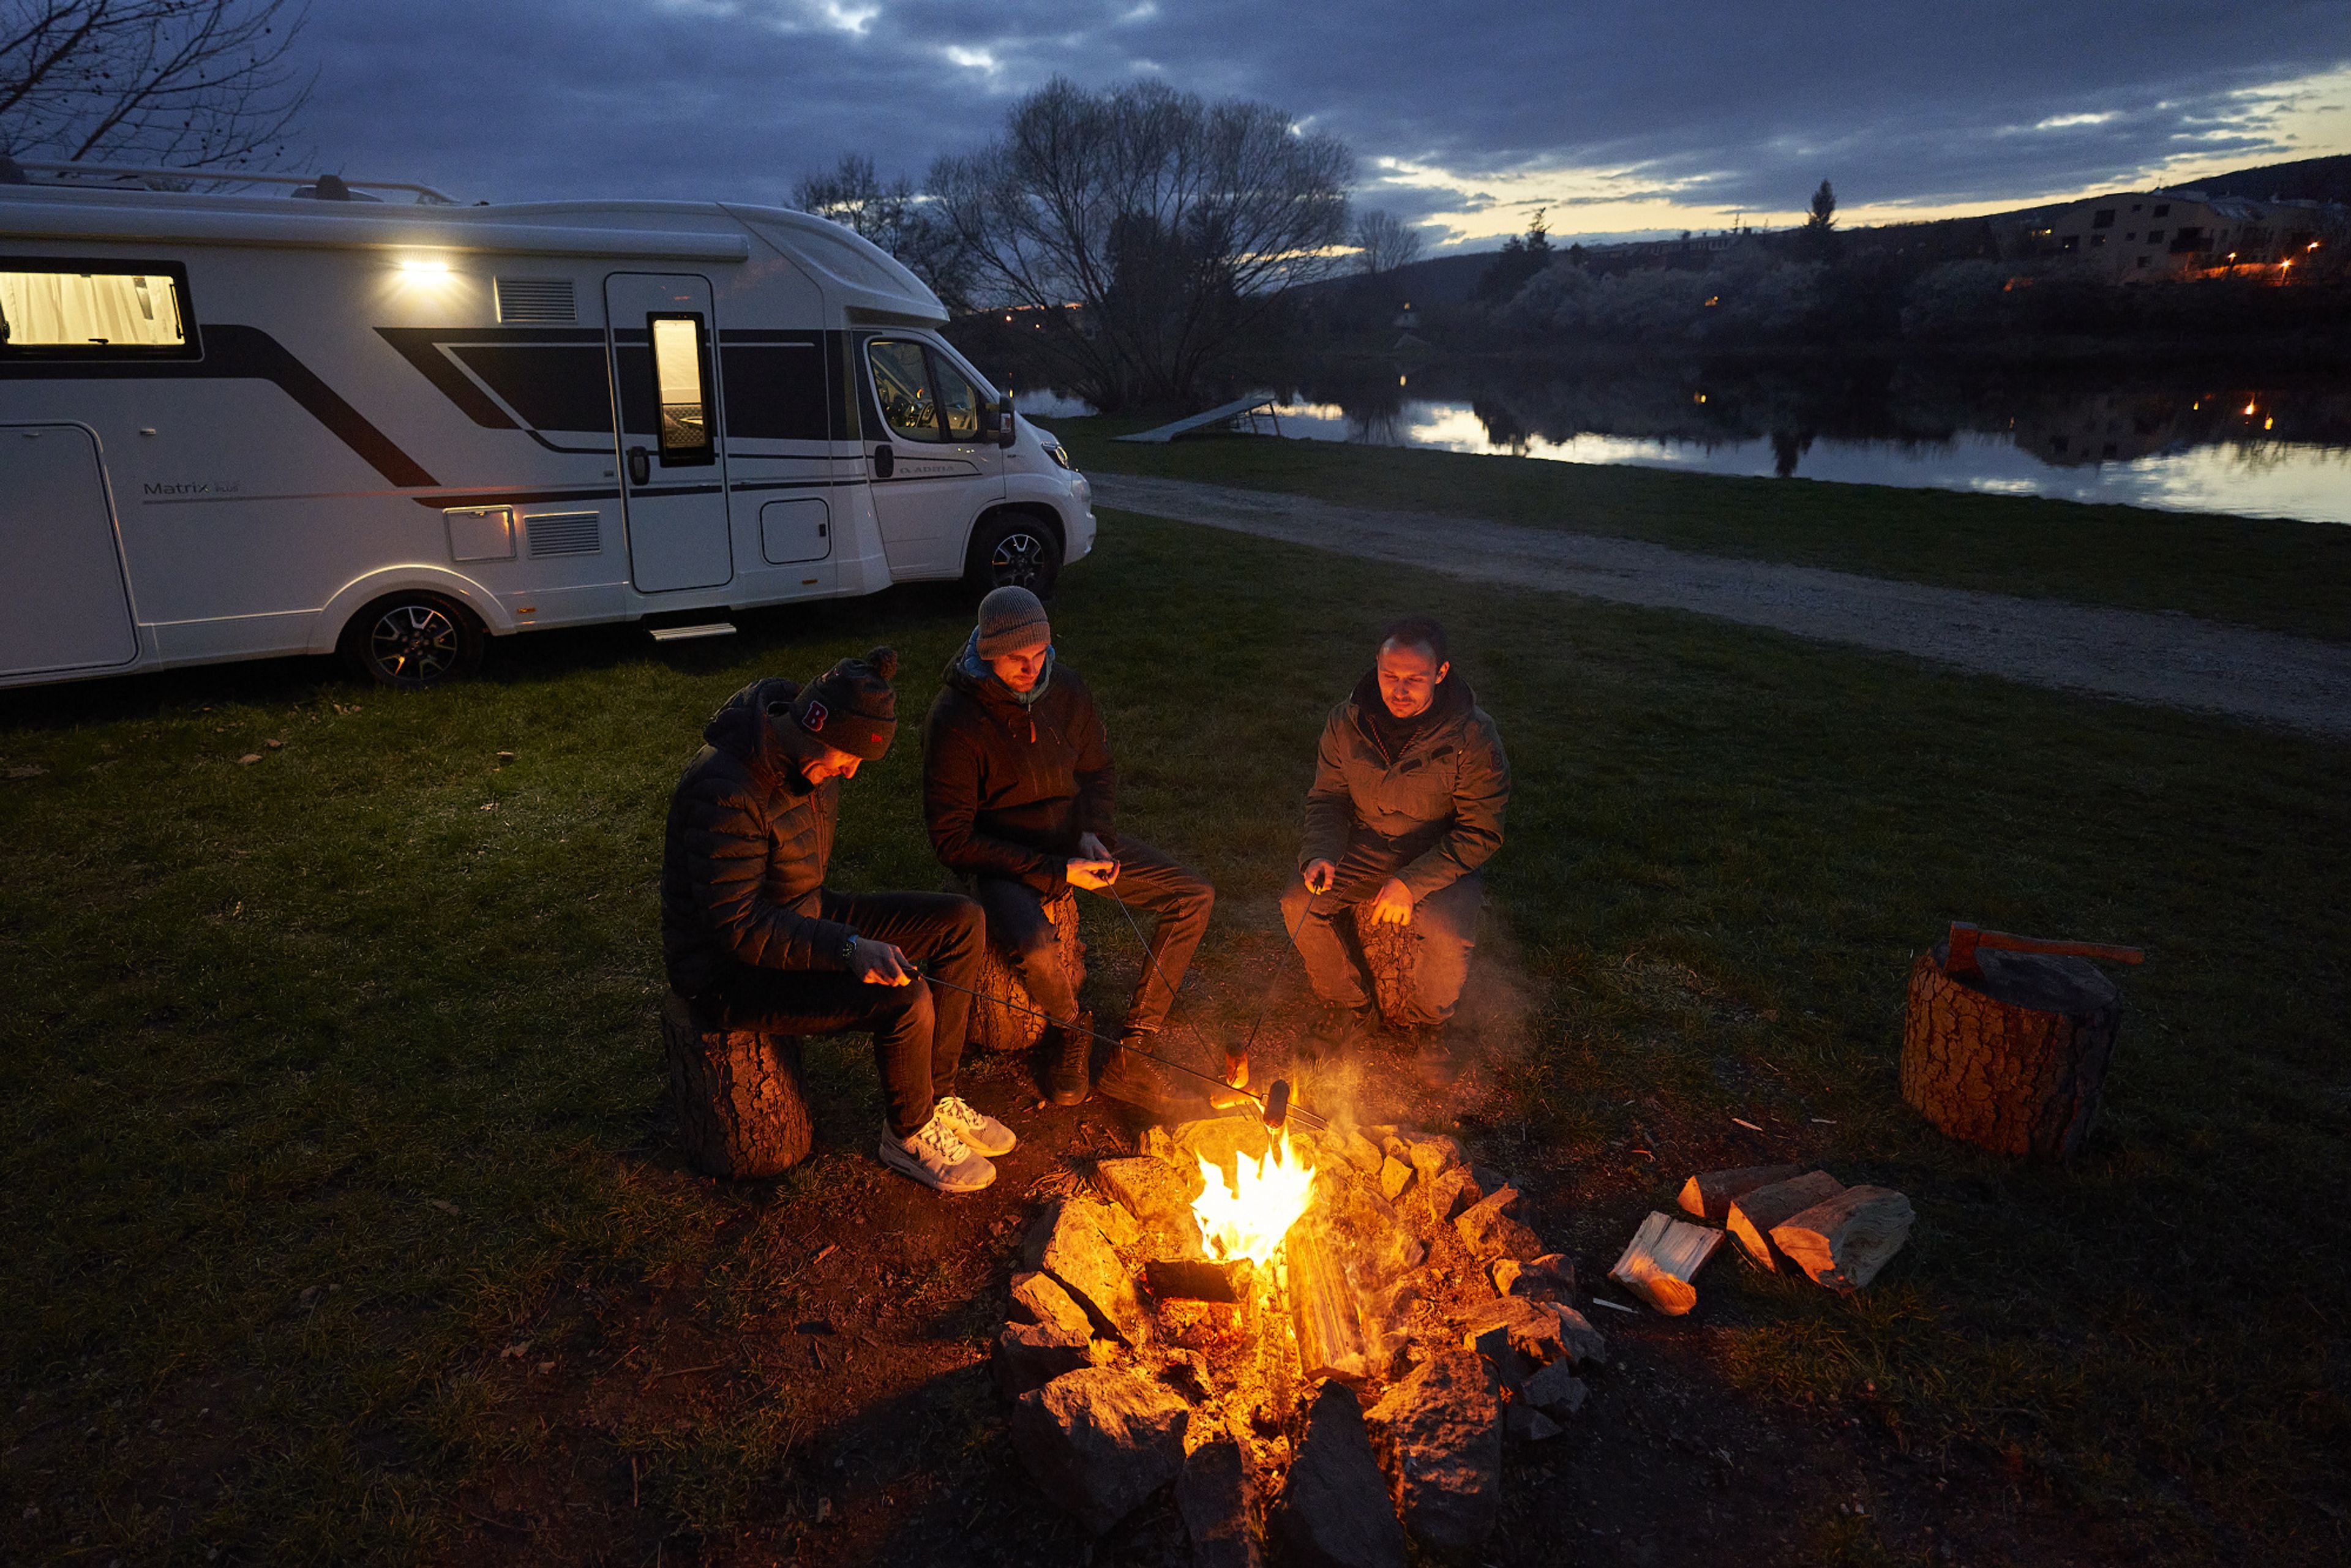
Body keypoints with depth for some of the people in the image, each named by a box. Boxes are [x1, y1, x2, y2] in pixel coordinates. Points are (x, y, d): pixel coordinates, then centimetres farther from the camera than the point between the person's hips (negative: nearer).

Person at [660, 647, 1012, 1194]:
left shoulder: (808, 754, -3)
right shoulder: (728, 794, -31)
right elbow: (737, 926, -32)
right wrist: (848, 949, -39)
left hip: (804, 917, 9)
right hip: (732, 975, -9)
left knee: (962, 922, -1)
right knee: (905, 998, -29)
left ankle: (937, 1097, 9)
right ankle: (910, 1137, 0)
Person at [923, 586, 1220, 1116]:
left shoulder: (1065, 688, -4)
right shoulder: (953, 721, -20)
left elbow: (1098, 771, 12)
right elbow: (953, 840, -18)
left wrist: (1094, 835, -9)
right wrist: (1055, 873, -23)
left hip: (1073, 838, 6)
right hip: (1002, 857, -6)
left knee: (1195, 896, -6)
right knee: (1038, 949, -37)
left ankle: (1130, 1058, -3)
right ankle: (1070, 1032, 2)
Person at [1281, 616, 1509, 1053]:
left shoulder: (1474, 736, -19)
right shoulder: (1347, 722, -8)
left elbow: (1481, 833, -16)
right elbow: (1327, 798, 4)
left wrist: (1412, 882, -26)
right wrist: (1320, 854, -17)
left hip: (1442, 860, -3)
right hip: (1367, 851, 4)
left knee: (1447, 938, -31)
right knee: (1299, 905, -19)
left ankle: (1425, 1022, 5)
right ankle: (1353, 1010, 6)